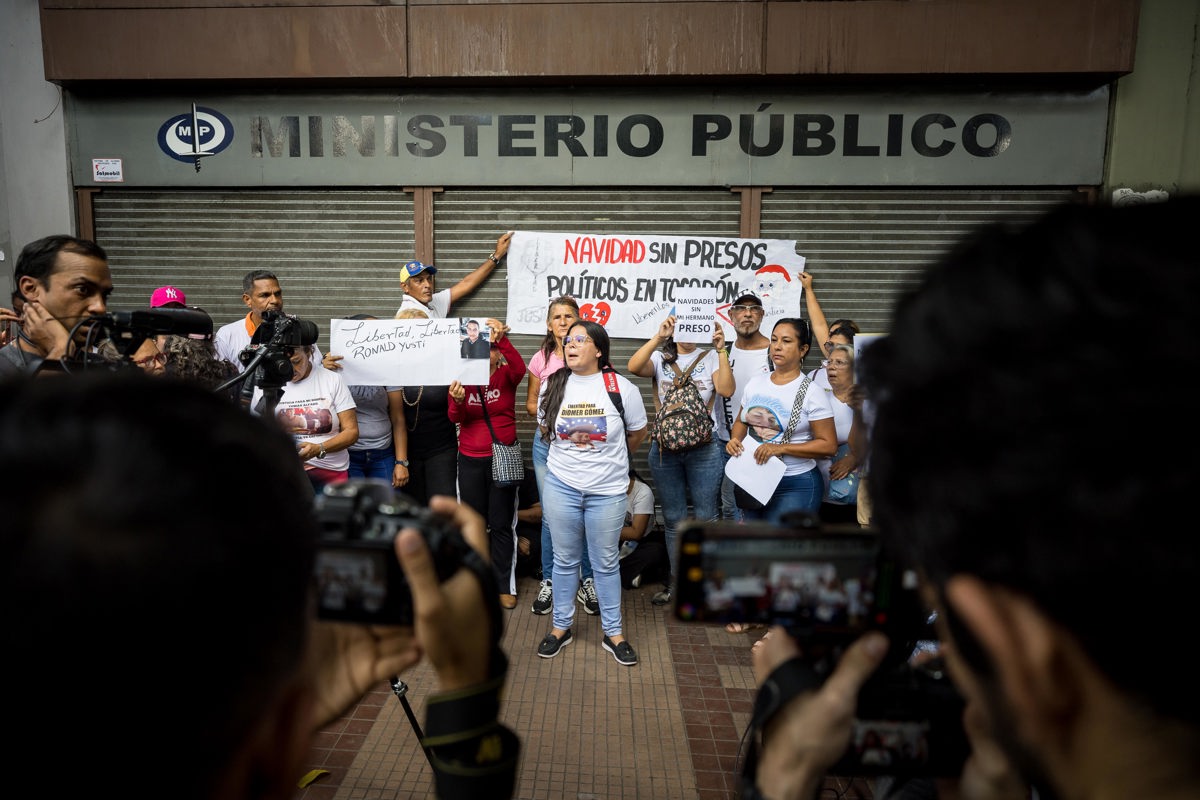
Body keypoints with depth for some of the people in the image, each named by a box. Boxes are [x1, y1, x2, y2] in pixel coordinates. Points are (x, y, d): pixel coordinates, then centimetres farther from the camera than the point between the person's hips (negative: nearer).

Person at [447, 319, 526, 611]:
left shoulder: (507, 376, -3)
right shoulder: (463, 378, 1)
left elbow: (520, 368, -28)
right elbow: (456, 419, -10)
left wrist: (502, 338, -41)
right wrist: (458, 401, -32)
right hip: (470, 461, 2)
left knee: (502, 524, 4)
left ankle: (505, 585, 16)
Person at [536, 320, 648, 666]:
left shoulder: (621, 387, -9)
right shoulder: (554, 385, -2)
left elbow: (637, 433, 5)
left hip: (607, 491, -2)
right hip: (561, 486, 2)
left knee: (606, 563, 10)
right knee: (565, 560, 13)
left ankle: (613, 632, 26)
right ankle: (562, 626, 31)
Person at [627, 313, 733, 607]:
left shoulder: (710, 357, 3)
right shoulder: (661, 358, 5)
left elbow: (726, 390, -14)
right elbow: (634, 367, -17)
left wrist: (721, 350, -20)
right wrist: (658, 337, -25)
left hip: (704, 447, -1)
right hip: (665, 447, 2)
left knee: (705, 517, 5)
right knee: (673, 518, 12)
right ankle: (676, 577, 26)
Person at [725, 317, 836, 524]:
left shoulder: (810, 392, -10)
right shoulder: (755, 384, 7)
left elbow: (828, 445, -12)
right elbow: (742, 421, 20)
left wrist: (780, 448, -20)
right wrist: (735, 439, -3)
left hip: (795, 486, -6)